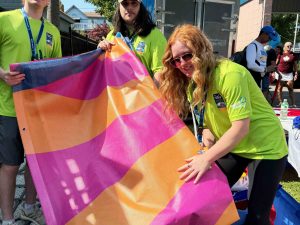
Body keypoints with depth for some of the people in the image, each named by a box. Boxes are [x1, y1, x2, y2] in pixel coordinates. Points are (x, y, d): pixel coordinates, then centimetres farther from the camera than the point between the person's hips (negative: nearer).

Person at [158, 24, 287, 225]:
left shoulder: (230, 74, -27)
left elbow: (241, 127, -29)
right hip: (230, 146, 7)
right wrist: (207, 131, -16)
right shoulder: (191, 83, -2)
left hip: (266, 147, -6)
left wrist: (206, 158, -33)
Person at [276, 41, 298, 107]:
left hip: (289, 73, 1)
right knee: (279, 88, 1)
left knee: (290, 89, 0)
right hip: (281, 73, 0)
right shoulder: (280, 54, 2)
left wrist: (296, 73, 3)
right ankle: (280, 102, 9)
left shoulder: (293, 55, 5)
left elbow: (295, 65, 9)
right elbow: (276, 63, 5)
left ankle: (293, 104, 4)